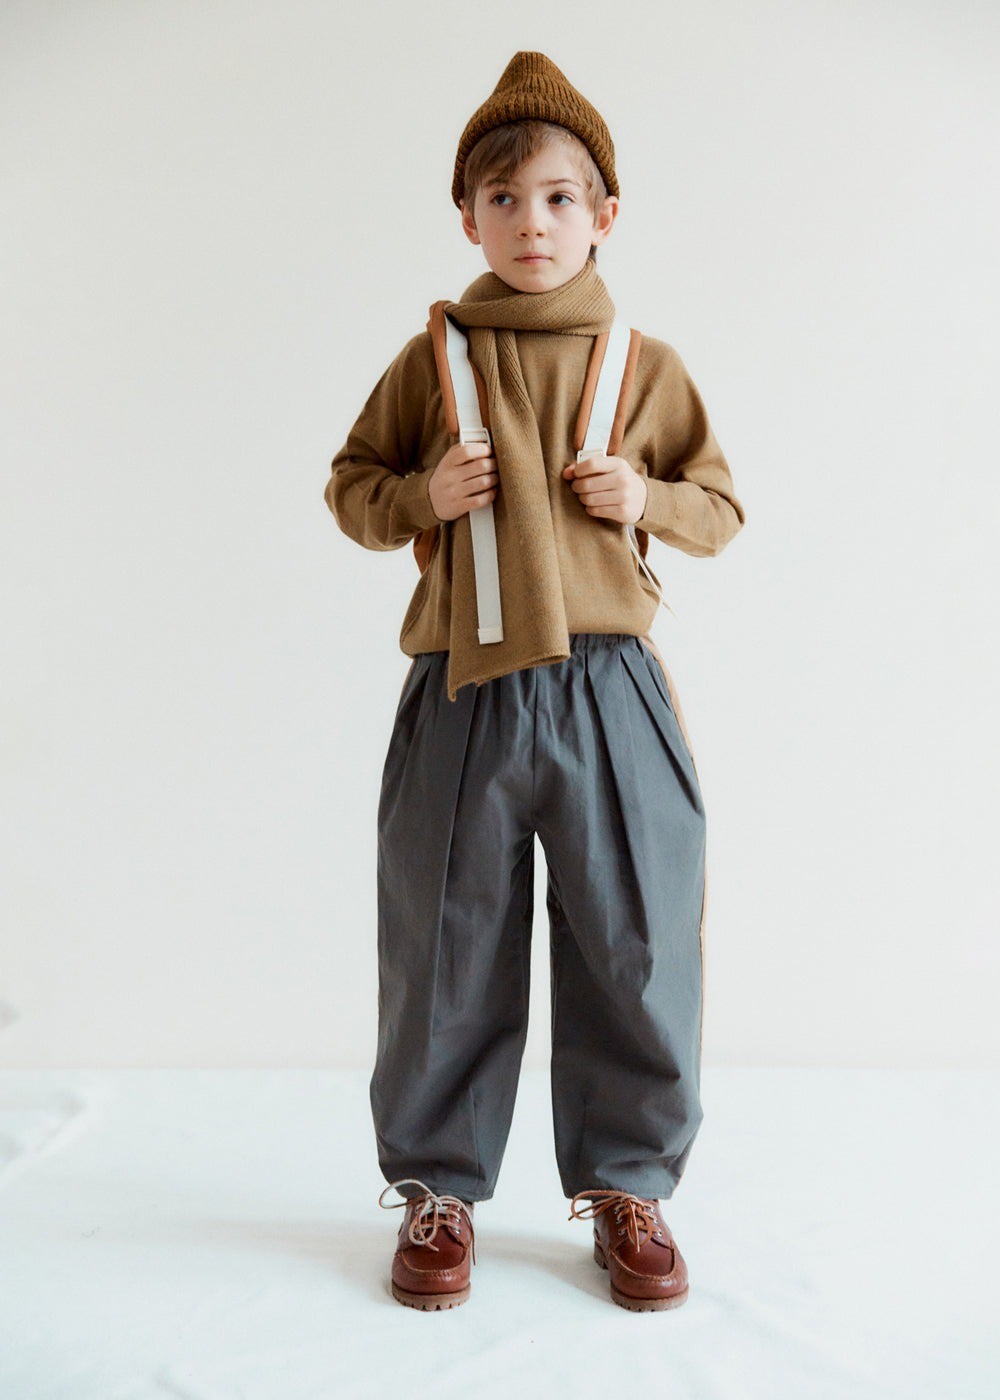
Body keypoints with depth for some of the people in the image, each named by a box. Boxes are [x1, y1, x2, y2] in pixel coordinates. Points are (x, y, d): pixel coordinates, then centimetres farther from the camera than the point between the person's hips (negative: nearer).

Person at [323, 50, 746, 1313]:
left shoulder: (647, 368, 9)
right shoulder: (430, 359, 8)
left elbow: (721, 511, 14)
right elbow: (351, 488, 14)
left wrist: (649, 498, -6)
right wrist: (421, 496, -6)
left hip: (607, 691, 1)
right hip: (460, 691, 0)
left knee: (633, 948, 5)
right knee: (446, 957, 7)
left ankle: (628, 1184, 24)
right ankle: (438, 1187, 25)